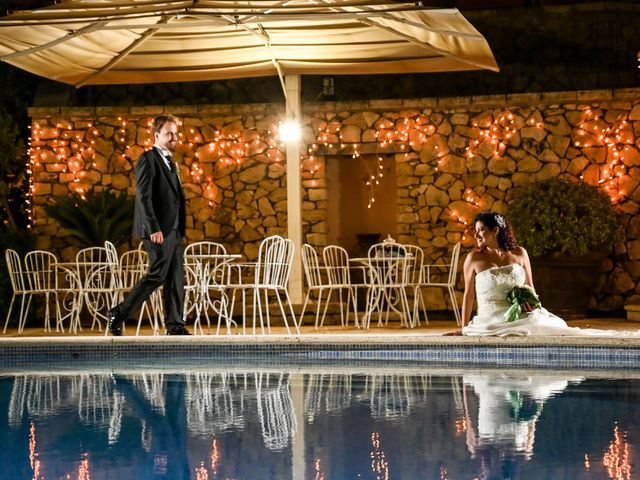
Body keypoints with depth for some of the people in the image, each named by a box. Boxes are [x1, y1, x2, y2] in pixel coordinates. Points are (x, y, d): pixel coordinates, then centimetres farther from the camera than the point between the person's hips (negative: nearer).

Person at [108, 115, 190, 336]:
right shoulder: (148, 160, -8)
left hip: (173, 229, 9)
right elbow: (143, 196, -16)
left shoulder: (169, 162, 20)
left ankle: (175, 326, 7)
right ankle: (119, 314, -2)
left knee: (176, 277, 6)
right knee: (157, 275, -9)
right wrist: (153, 228, -23)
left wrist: (180, 229, 16)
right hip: (158, 229, -9)